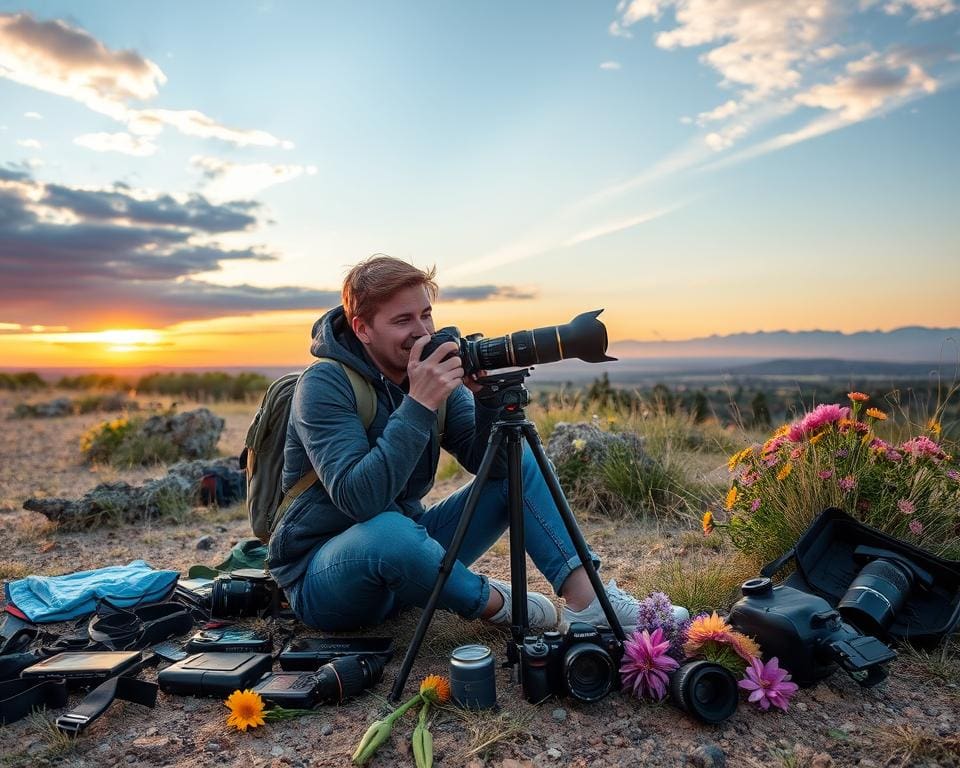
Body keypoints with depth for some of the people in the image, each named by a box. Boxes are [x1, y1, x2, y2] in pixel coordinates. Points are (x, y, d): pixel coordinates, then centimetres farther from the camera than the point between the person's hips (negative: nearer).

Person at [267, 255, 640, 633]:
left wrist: (484, 395, -23)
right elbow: (359, 500, -33)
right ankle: (491, 602, -11)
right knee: (391, 530, -40)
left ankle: (584, 598, -10)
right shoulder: (324, 385, -20)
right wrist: (419, 404, -35)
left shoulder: (433, 374, -1)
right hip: (321, 574, -6)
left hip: (408, 556, 6)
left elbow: (493, 465, -7)